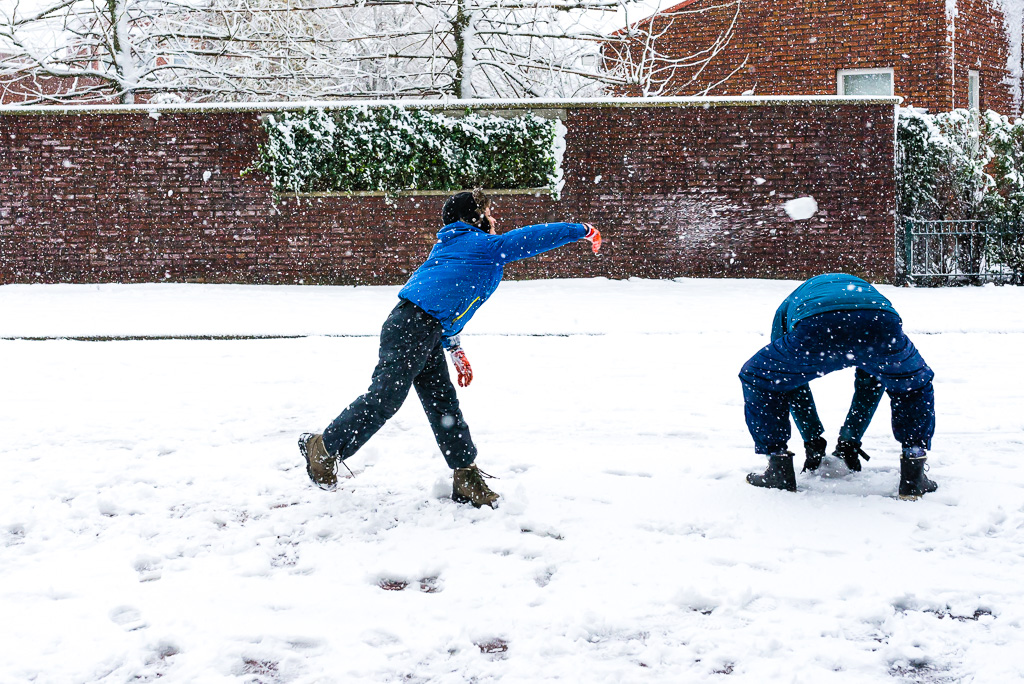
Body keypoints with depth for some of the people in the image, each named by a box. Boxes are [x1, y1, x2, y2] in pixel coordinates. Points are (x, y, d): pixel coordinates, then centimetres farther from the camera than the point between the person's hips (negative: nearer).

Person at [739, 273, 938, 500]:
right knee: (916, 386, 35)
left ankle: (780, 470, 24)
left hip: (815, 328, -2)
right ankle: (913, 477, 27)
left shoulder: (788, 305, 44)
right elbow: (871, 384, 49)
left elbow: (792, 378, 44)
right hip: (881, 323, 2)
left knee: (758, 380, 26)